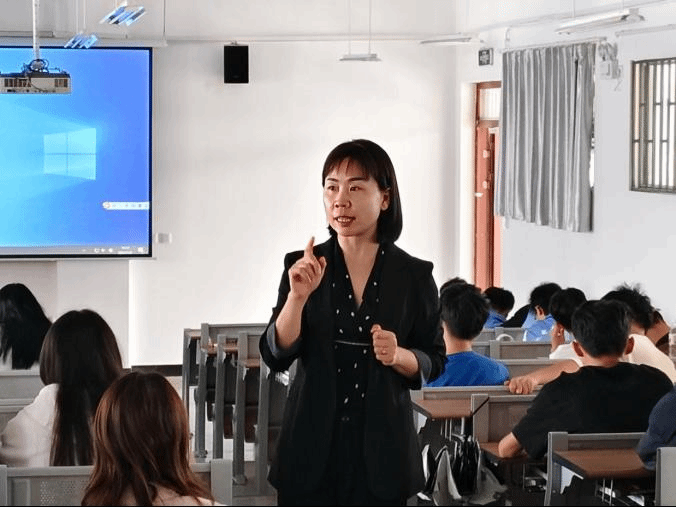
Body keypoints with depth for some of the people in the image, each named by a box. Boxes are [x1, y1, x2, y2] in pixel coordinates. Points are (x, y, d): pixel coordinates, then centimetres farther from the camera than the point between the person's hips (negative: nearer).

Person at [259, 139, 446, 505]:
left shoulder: (414, 275, -1)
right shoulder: (303, 266, 0)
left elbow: (433, 362, 5)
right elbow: (276, 356, -6)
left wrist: (399, 356, -16)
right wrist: (298, 296, -20)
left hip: (381, 447, 0)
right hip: (312, 444, 1)